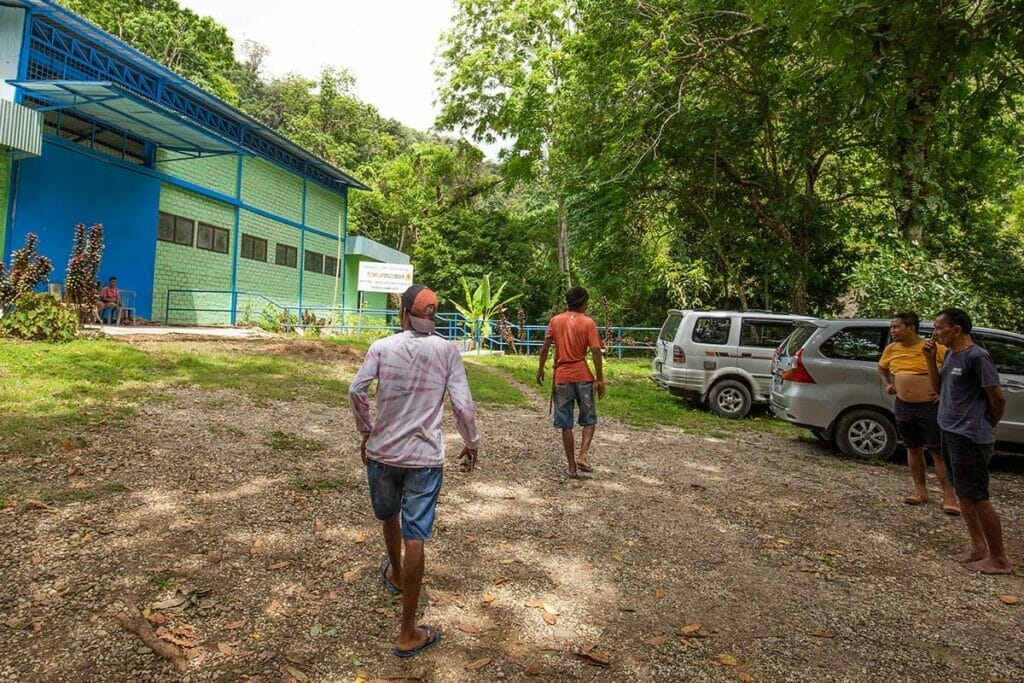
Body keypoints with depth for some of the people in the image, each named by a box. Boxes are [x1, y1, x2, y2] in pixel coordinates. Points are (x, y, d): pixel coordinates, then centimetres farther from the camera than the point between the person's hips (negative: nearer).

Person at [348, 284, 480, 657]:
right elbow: (462, 404, -9)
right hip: (425, 457, -2)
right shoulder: (446, 350, -5)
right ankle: (408, 634, 11)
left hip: (382, 451, 2)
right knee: (415, 538, 2)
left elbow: (356, 391, -12)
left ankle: (395, 574, 55)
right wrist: (471, 444, 6)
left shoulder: (382, 347, -3)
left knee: (389, 517, 27)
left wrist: (366, 433, 3)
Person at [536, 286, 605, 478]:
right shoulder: (588, 323, -3)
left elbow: (545, 348, 0)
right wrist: (600, 379, -4)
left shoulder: (555, 321, 3)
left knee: (566, 424, 8)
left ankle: (572, 467, 12)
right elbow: (595, 351, -9)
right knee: (589, 420, 15)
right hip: (583, 377, -1)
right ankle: (582, 456, -4)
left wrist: (540, 370, 12)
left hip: (561, 378, 1)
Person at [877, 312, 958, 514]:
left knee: (938, 452, 0)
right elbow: (881, 368, 23)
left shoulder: (934, 348, -12)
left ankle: (949, 497, 8)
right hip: (903, 407, 5)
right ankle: (920, 491, 26)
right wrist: (887, 384, 9)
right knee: (913, 449, 14)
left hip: (930, 407, -5)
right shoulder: (891, 349, 5)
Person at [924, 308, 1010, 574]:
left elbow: (998, 399, -13)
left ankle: (998, 559, 10)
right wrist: (931, 359, 2)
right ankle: (978, 547, 26)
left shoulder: (977, 357, -16)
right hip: (950, 432, 9)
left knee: (977, 497, -2)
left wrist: (986, 428, 1)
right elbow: (938, 388, 14)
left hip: (969, 437, -9)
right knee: (963, 493, 15)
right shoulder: (950, 355, 10)